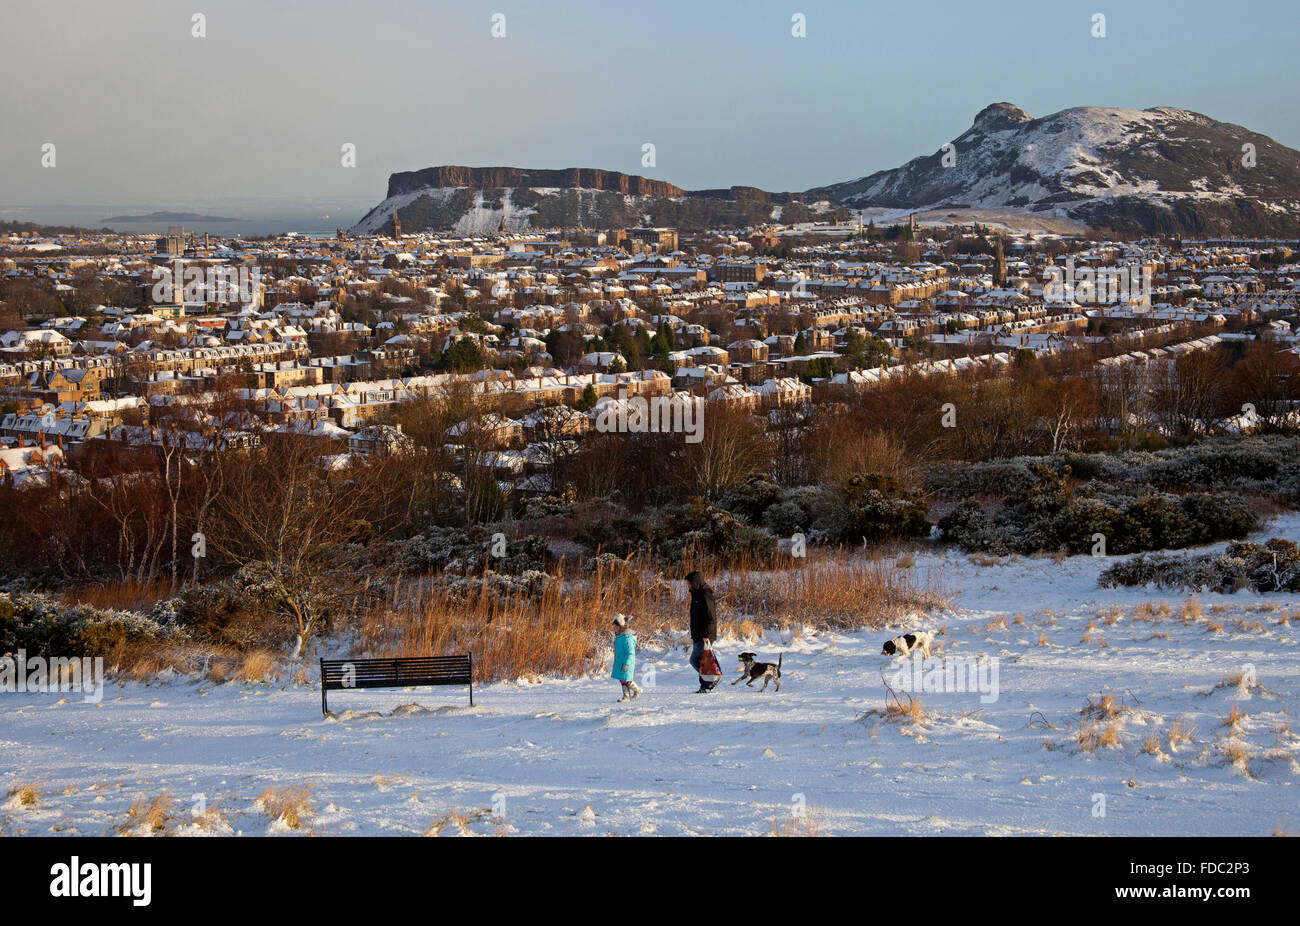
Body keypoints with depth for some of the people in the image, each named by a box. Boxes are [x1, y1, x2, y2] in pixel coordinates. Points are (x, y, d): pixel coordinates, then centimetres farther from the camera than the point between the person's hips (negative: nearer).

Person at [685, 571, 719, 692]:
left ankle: (712, 680, -6)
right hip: (698, 636, 10)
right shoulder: (697, 595, 17)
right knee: (699, 660, 9)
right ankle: (705, 686, 11)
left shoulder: (705, 596, -15)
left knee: (695, 660, -10)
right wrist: (694, 636, 21)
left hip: (705, 636, -10)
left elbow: (711, 617, -21)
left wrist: (706, 634, -25)